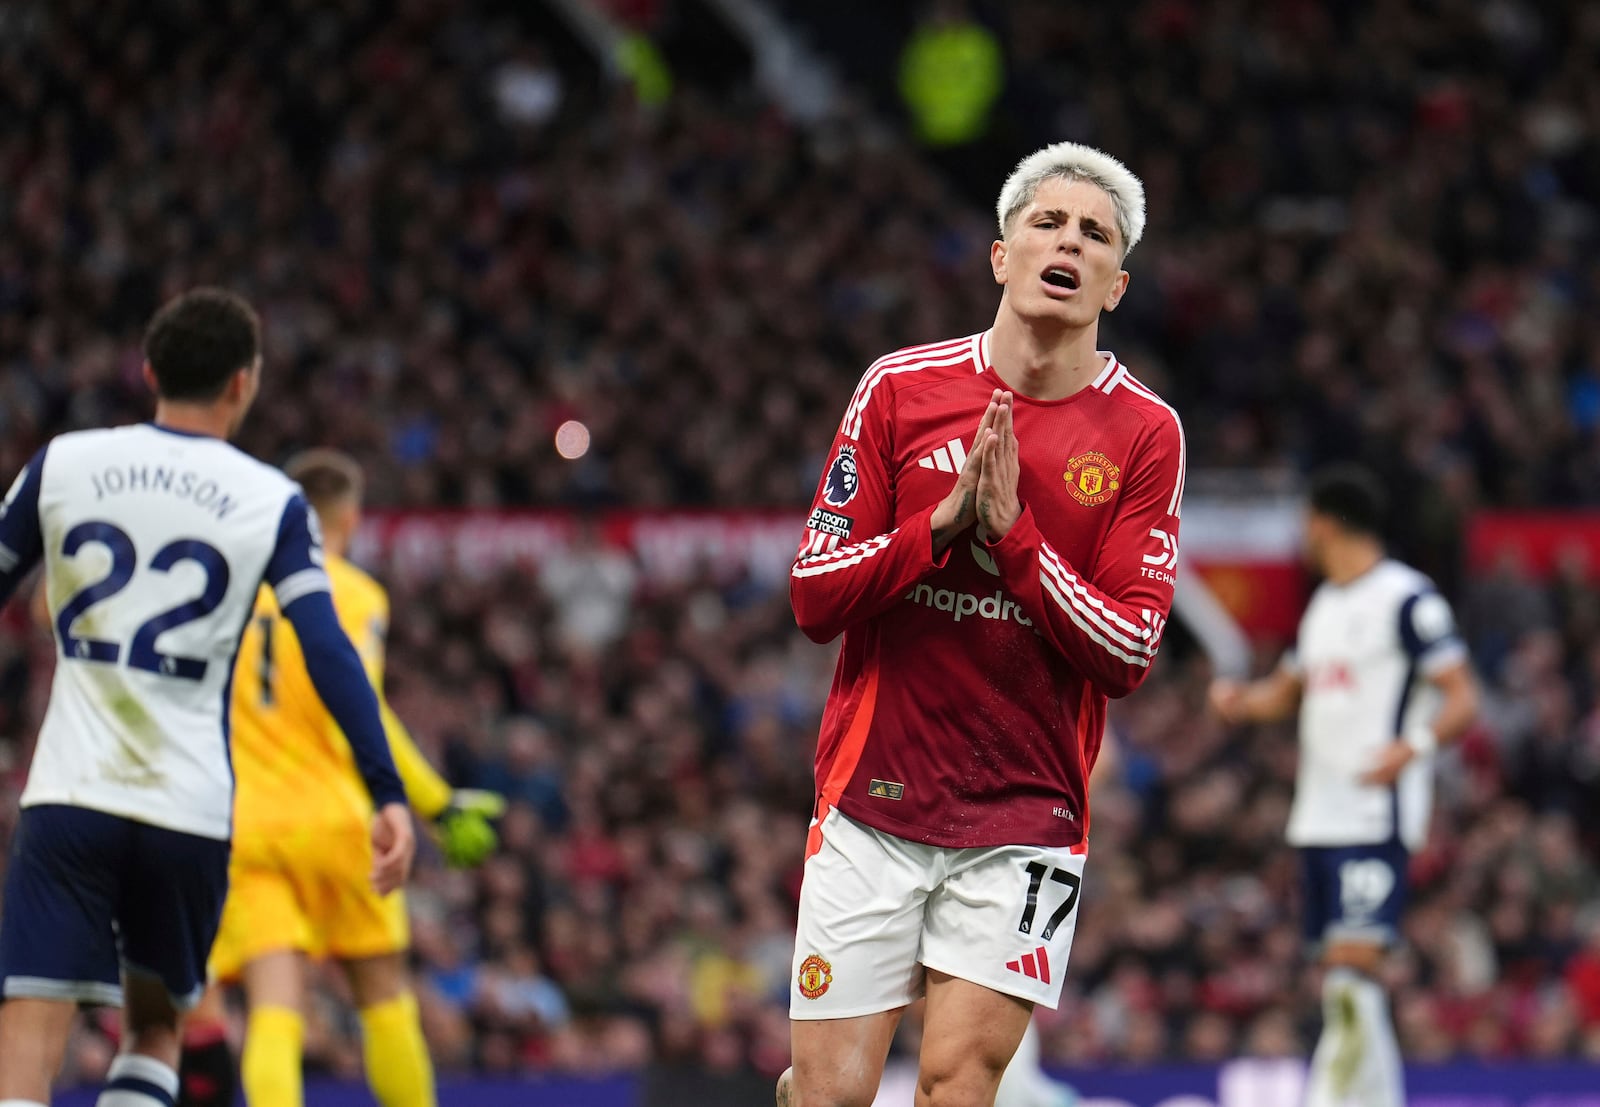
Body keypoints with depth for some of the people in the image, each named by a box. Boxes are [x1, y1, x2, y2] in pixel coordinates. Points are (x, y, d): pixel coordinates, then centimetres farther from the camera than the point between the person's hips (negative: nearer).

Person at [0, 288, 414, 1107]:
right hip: (189, 807, 1)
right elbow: (328, 652, -7)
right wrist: (387, 794, -9)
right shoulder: (272, 502, 2)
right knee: (153, 1027, 22)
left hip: (68, 791, -1)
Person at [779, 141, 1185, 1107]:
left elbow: (1129, 654, -5)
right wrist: (944, 522, -14)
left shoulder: (1144, 434, 0)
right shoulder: (900, 389, 2)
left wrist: (1014, 532, -16)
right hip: (873, 798, 0)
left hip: (1025, 813, 0)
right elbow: (815, 599, 0)